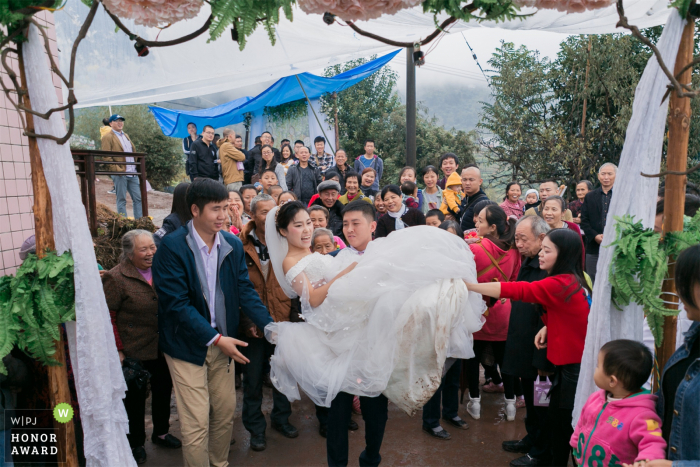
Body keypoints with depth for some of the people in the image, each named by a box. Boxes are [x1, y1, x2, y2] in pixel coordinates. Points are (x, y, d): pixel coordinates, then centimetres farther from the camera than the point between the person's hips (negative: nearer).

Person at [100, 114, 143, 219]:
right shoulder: (107, 137, -2)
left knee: (138, 198, 5)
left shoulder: (126, 136, 22)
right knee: (121, 200, -1)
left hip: (132, 173, 7)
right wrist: (117, 169, -17)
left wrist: (135, 166, 13)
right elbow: (107, 157, -9)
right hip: (120, 174, -7)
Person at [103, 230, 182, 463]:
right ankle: (135, 443, 33)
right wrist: (118, 350, -13)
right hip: (134, 352, -5)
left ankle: (161, 432, 41)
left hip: (163, 348, 5)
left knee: (163, 391, 19)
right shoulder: (115, 278, -15)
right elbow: (107, 317, -14)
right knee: (135, 397, 13)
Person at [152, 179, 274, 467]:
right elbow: (176, 303, -18)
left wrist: (271, 327, -12)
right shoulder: (171, 246, -16)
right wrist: (215, 338, -21)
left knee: (226, 411, 16)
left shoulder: (234, 244, -2)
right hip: (187, 344, -4)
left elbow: (245, 291, 0)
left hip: (223, 341, 5)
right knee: (196, 422, 3)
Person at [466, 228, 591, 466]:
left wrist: (468, 285, -27)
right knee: (555, 422, 17)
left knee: (570, 428, 6)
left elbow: (516, 290, -28)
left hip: (574, 368, -9)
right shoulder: (571, 280, 7)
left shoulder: (559, 284, -23)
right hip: (571, 363, 9)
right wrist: (548, 327, -4)